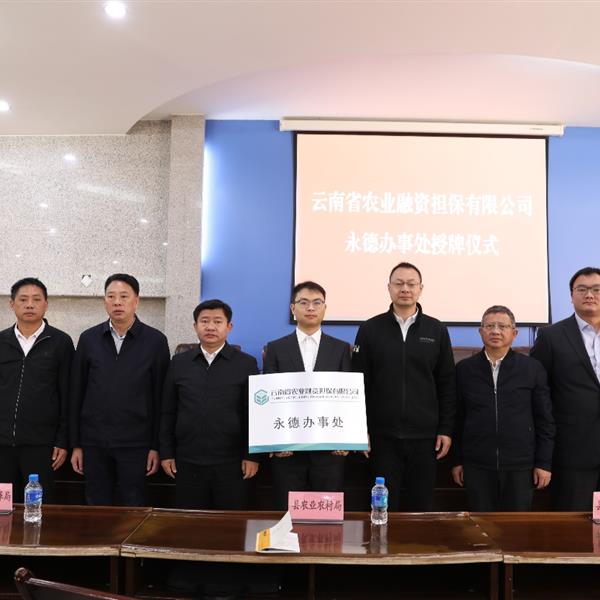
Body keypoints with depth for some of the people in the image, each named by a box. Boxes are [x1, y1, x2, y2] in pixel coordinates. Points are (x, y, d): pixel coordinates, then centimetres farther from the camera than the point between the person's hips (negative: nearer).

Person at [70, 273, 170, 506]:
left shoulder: (155, 341, -2)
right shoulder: (88, 339, 5)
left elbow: (160, 397, -1)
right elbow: (76, 394, 7)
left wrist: (156, 446, -3)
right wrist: (76, 444, 4)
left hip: (135, 443, -2)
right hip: (94, 443, 2)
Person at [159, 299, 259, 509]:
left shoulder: (246, 364, 1)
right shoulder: (179, 363, 7)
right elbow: (168, 412, 10)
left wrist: (252, 456, -5)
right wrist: (166, 453, 6)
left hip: (230, 463, -2)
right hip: (187, 462, 2)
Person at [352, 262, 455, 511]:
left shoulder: (437, 331, 4)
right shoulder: (370, 329, 1)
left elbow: (447, 385, 5)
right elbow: (359, 384, 1)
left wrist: (446, 430, 1)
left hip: (424, 435, 1)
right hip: (382, 435, -1)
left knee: (422, 507, 9)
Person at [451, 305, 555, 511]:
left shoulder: (533, 368, 2)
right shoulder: (464, 369, 4)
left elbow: (545, 419, 3)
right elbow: (457, 419, 6)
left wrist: (544, 463, 1)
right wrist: (457, 461, 5)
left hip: (520, 466, 0)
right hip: (477, 467, 1)